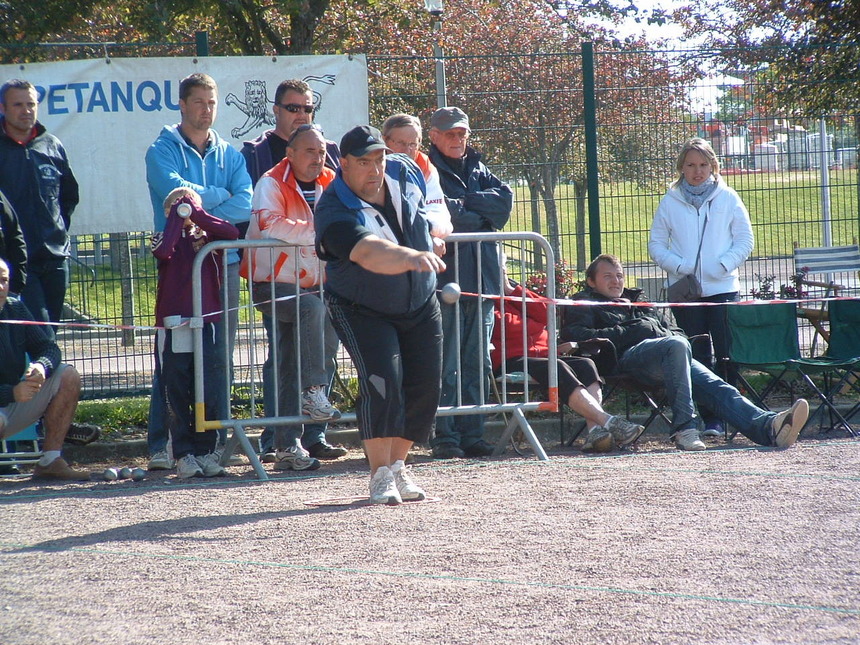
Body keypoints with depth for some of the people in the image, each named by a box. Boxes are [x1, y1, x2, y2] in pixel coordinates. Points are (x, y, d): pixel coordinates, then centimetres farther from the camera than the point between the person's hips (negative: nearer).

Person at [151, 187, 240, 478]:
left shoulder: (208, 238, 11)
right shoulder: (166, 239, 7)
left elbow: (232, 233, -9)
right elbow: (162, 250, -16)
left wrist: (196, 214, -9)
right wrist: (177, 217, -8)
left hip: (206, 325, 1)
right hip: (173, 330, -1)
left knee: (209, 396, 2)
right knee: (177, 397, 0)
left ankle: (205, 451, 10)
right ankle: (184, 454, 4)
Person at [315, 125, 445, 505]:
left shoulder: (404, 172, -9)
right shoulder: (335, 213, -30)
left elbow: (431, 203, 16)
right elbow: (369, 253, -49)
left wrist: (435, 236, 3)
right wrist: (411, 257, -65)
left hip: (421, 305, 6)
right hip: (363, 312, -6)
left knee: (424, 388, 2)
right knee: (382, 381, -21)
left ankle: (397, 466, 18)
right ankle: (381, 474, -11)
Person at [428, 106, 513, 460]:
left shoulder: (478, 171, 20)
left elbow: (505, 198, 4)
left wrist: (465, 203, -5)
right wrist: (481, 216, -2)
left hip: (481, 279, 6)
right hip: (445, 280, -6)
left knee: (478, 363, 6)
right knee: (445, 365, -8)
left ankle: (472, 435, 9)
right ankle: (445, 437, -5)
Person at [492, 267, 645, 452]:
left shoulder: (518, 294, 29)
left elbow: (545, 312, 12)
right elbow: (505, 325, -11)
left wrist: (512, 290, 7)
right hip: (512, 361, -7)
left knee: (586, 365, -20)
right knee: (558, 368, -33)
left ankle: (595, 431, -42)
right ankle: (607, 421, -46)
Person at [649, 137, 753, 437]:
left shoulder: (728, 199, 6)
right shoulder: (670, 202, 7)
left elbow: (745, 240, 5)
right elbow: (656, 245, 7)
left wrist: (723, 265, -11)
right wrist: (679, 266, -10)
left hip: (723, 287, -1)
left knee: (727, 355, -5)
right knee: (697, 357, 1)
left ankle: (720, 416, 0)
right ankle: (705, 418, 4)